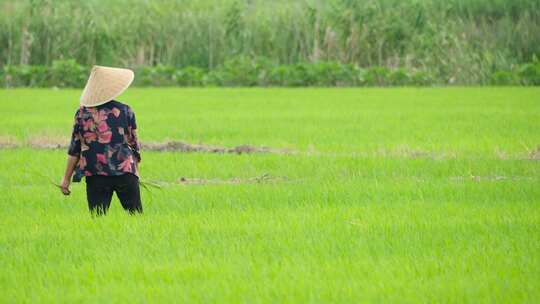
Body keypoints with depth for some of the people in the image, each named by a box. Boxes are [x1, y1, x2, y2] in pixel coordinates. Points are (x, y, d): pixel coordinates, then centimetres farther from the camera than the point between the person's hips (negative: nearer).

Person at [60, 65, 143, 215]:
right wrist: (135, 169, 21)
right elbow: (134, 145, 6)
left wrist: (67, 178, 10)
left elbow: (74, 149, 3)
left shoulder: (82, 113, 1)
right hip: (125, 172, -1)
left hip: (95, 174, 1)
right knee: (135, 215, 7)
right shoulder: (124, 110, 0)